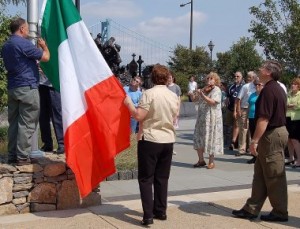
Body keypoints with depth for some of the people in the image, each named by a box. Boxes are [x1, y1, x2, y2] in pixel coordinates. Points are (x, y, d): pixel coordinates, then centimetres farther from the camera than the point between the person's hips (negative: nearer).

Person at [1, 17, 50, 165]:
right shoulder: (23, 43, -12)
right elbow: (45, 57, -9)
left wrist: (37, 47, 27)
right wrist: (44, 46, 11)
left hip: (12, 88, 9)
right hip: (27, 88, -8)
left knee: (14, 123, 10)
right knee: (27, 124, -4)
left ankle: (12, 155, 12)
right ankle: (23, 157, -4)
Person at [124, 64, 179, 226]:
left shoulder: (149, 93, -12)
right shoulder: (174, 96, 6)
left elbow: (138, 116, -16)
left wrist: (128, 103, -1)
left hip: (149, 140, -5)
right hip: (168, 140, 5)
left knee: (146, 178, 1)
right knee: (162, 177, 14)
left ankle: (148, 216, -3)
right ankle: (160, 211, 19)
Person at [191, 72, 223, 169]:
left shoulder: (216, 90, -7)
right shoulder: (204, 90, 12)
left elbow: (212, 102, -22)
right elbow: (193, 99, 13)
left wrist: (202, 94, -27)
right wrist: (197, 93, -6)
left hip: (212, 118, -7)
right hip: (201, 117, 7)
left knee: (210, 139, -1)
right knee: (198, 138, 6)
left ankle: (211, 161, 12)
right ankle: (201, 160, 17)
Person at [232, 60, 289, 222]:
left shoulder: (268, 90, -18)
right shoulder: (277, 88, 15)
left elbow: (264, 118, -23)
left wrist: (255, 140, -22)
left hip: (271, 135, -10)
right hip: (277, 131, 10)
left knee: (274, 176, 0)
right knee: (260, 174, 12)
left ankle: (280, 212, 11)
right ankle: (251, 209, 17)